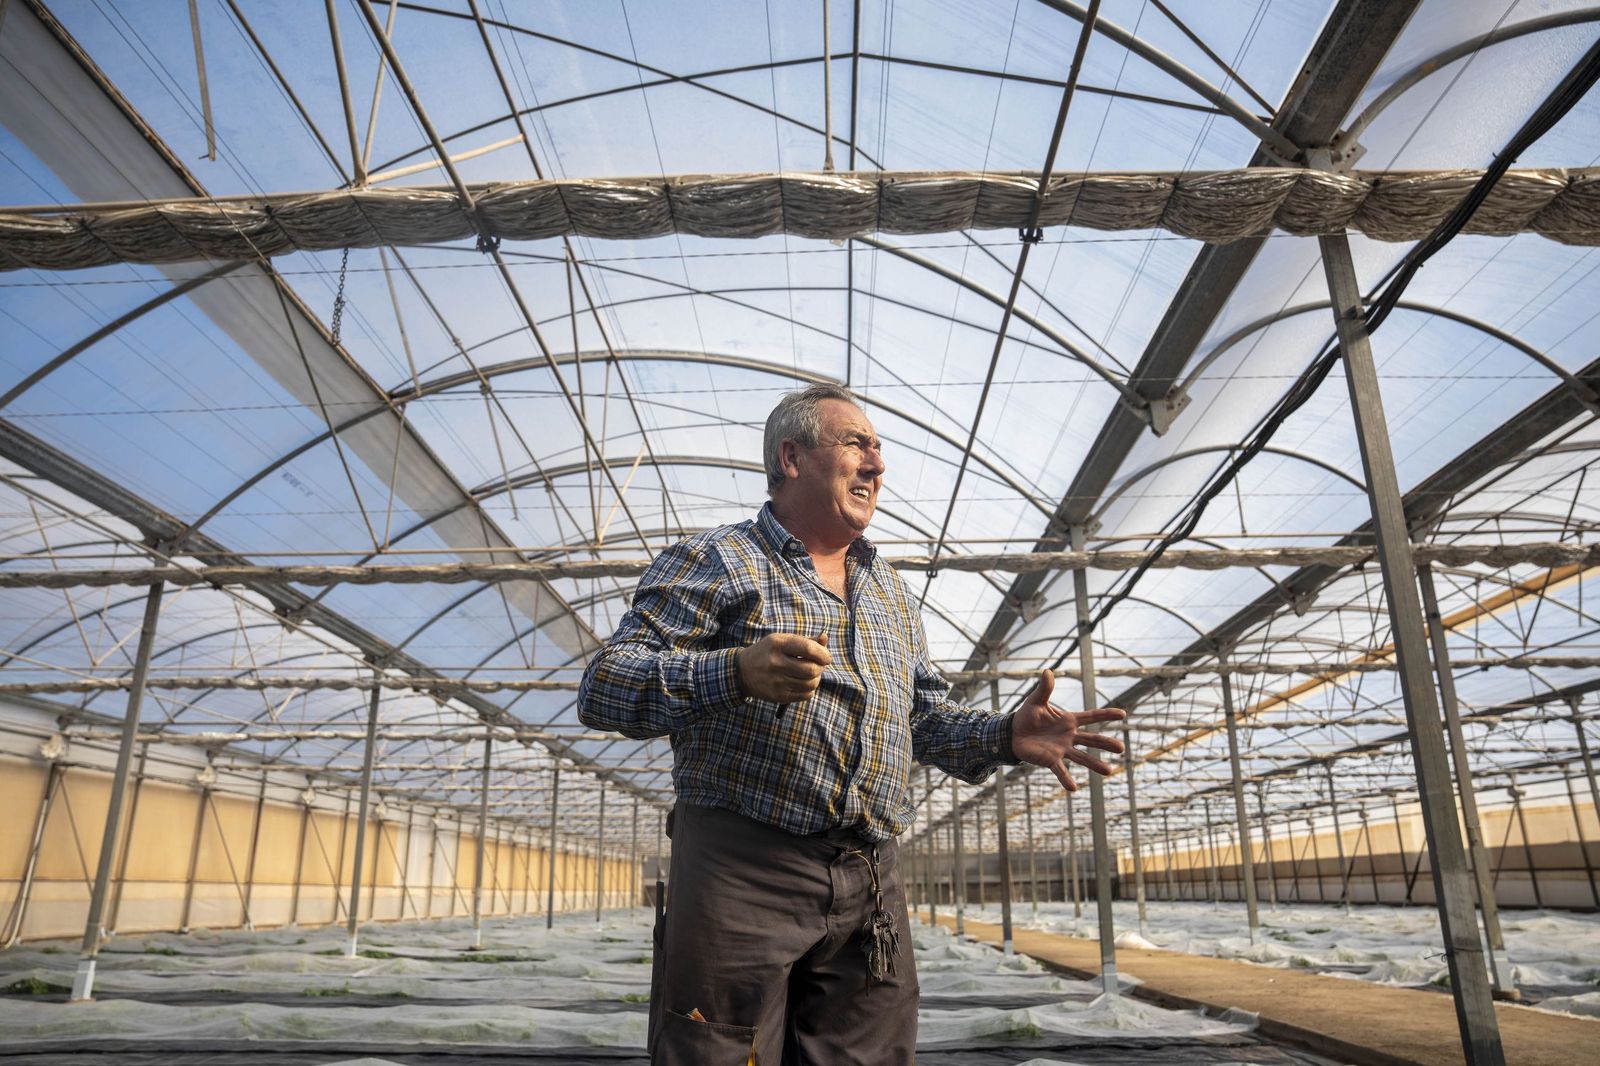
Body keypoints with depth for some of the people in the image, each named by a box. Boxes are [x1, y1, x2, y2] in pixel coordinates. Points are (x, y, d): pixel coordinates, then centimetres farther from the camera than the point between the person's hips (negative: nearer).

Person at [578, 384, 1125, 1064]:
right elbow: (604, 688, -8)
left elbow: (925, 715, 25)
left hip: (872, 888, 6)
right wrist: (738, 673, -26)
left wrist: (1006, 737, 4)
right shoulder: (716, 560, 0)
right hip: (741, 873, -6)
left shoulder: (890, 591, 22)